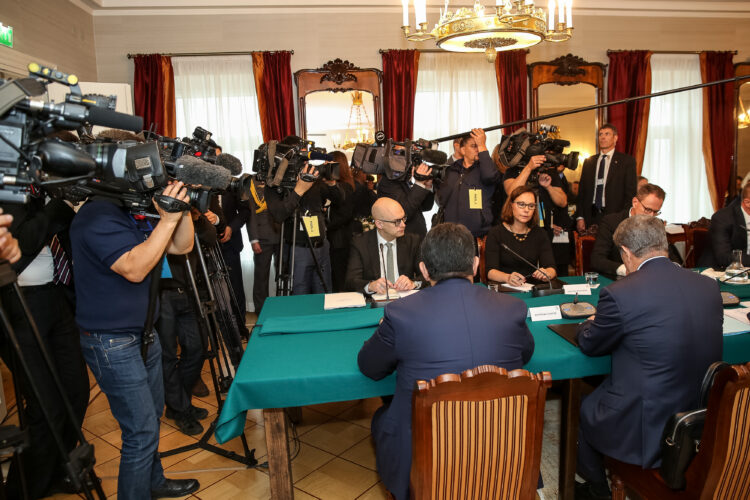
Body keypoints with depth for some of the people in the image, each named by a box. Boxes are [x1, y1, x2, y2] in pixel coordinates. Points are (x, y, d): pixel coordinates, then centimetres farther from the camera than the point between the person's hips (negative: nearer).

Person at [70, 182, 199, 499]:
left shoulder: (137, 213, 7)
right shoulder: (98, 217, -21)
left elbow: (181, 247, 6)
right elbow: (134, 269, -31)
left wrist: (183, 210, -10)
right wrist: (168, 220, -30)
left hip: (143, 332, 9)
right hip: (113, 342, -9)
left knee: (151, 417, 22)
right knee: (142, 431, -4)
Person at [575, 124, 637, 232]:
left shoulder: (627, 161, 3)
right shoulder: (589, 161, 14)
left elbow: (630, 193, -1)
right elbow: (582, 191, 12)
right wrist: (580, 217, 2)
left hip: (614, 218, -3)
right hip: (591, 217, 3)